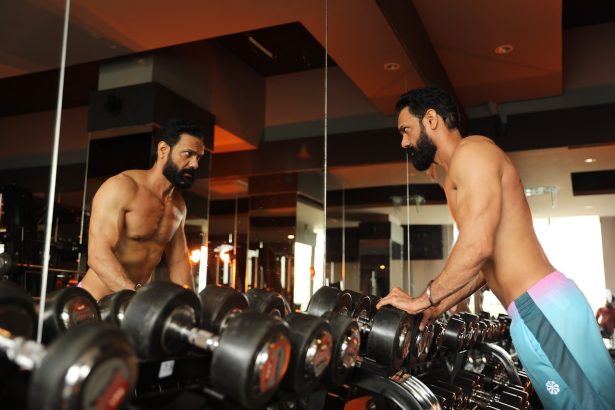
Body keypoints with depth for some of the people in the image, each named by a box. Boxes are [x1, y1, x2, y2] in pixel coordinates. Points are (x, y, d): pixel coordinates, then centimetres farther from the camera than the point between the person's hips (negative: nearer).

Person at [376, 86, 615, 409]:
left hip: (542, 308, -10)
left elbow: (477, 245, -20)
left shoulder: (471, 150, -8)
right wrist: (434, 310, 19)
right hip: (539, 309, 10)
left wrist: (422, 300, -10)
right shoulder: (457, 181, 23)